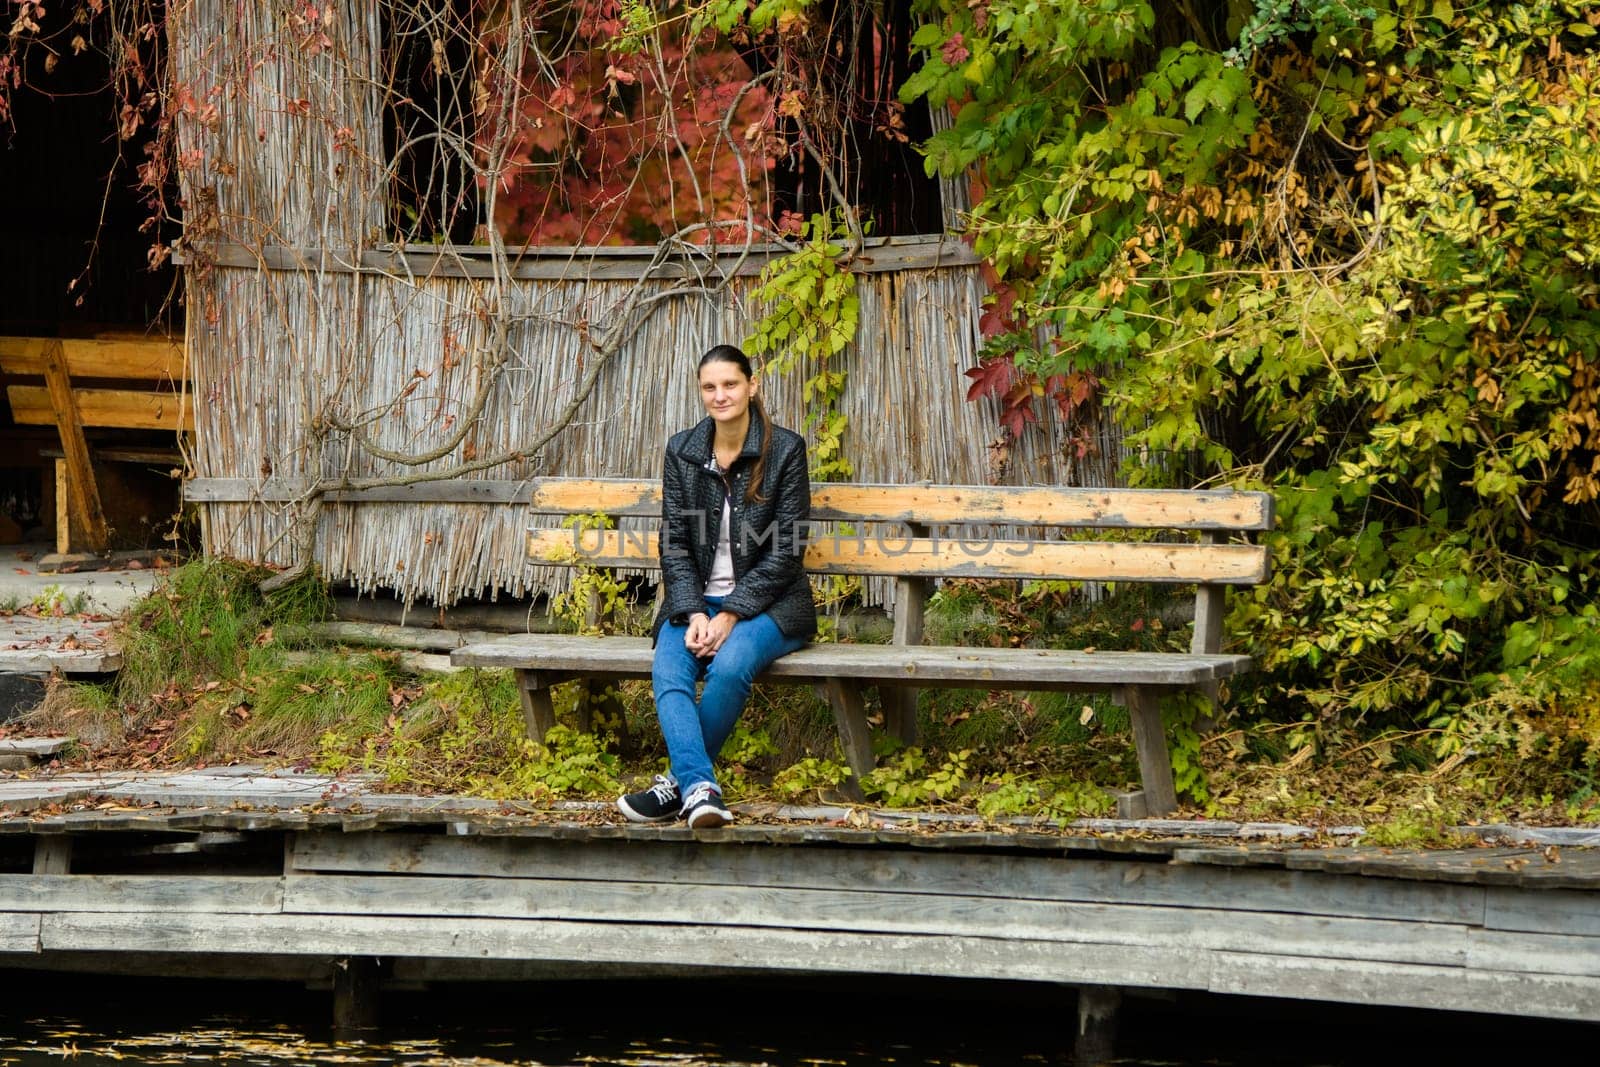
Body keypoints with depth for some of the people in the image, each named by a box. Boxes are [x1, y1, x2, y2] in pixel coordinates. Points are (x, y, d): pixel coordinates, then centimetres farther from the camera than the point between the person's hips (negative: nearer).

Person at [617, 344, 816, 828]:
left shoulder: (785, 450, -4)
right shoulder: (682, 451, 7)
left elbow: (785, 550, -7)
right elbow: (674, 543, 5)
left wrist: (732, 614, -15)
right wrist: (694, 614, -11)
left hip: (765, 603, -3)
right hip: (697, 600, 3)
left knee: (730, 665, -34)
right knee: (668, 671, -29)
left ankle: (680, 781, -21)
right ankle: (700, 790, -44)